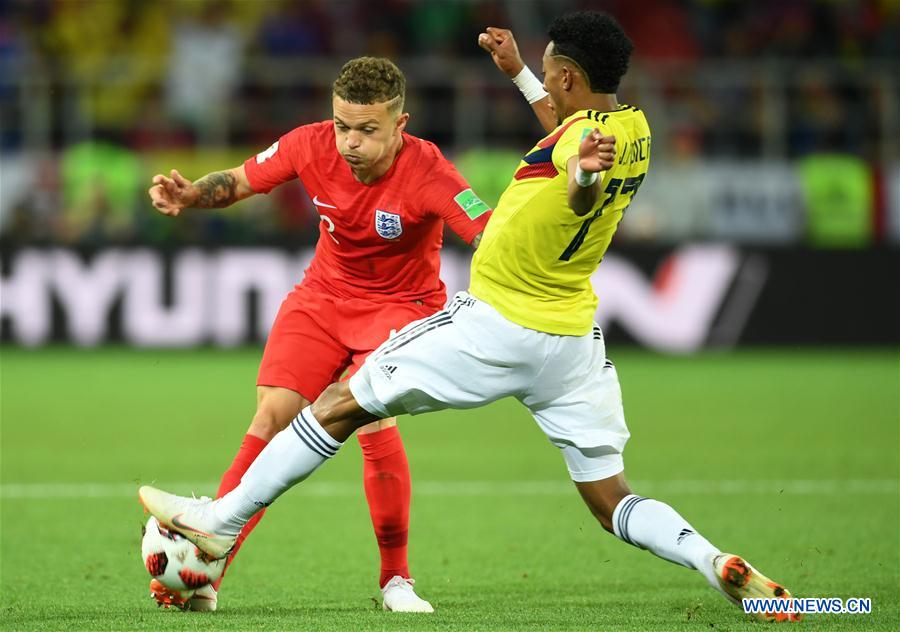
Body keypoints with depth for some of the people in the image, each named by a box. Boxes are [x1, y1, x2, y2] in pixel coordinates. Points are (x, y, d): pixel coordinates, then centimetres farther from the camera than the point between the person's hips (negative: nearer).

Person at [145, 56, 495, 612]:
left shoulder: (426, 171, -28)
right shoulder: (313, 145, -16)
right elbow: (239, 181, 0)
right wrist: (192, 194, -20)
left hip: (402, 304, -4)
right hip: (326, 292, 4)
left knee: (375, 421, -25)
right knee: (272, 417, -10)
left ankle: (396, 578, -5)